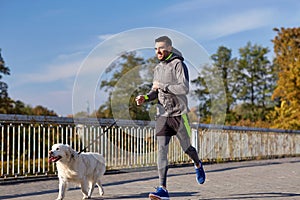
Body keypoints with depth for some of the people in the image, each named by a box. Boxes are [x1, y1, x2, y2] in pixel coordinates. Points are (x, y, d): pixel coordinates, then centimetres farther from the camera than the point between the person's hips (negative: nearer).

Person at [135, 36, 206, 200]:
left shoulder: (178, 64, -9)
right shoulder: (158, 68, 13)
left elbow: (184, 88, -20)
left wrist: (162, 85, -18)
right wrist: (145, 97, 0)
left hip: (179, 113, -5)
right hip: (162, 114, 5)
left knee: (186, 147, 10)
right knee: (162, 150, -6)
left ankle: (198, 165, 44)